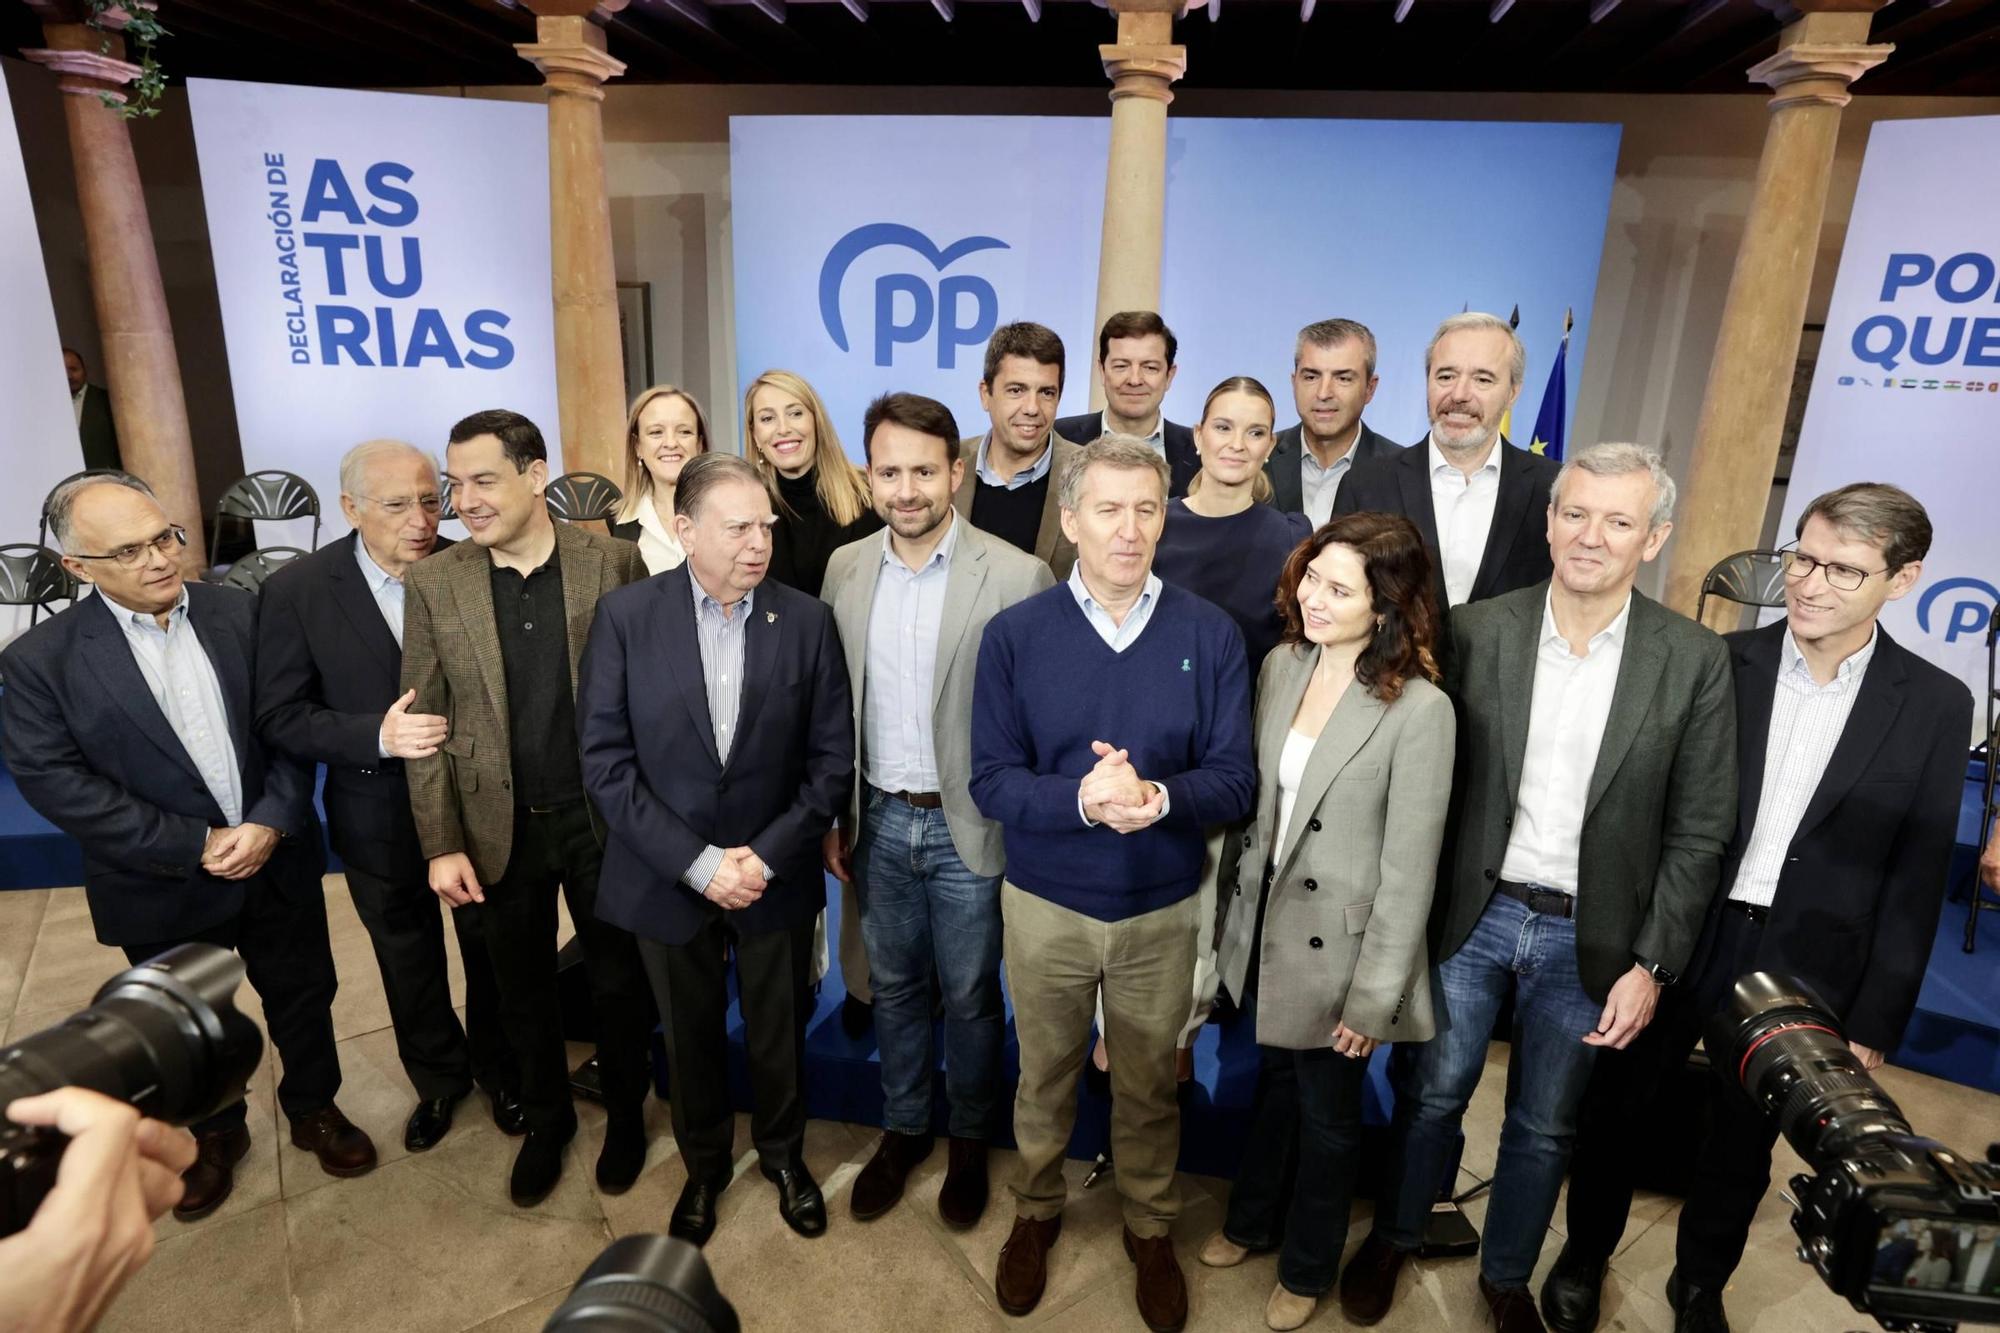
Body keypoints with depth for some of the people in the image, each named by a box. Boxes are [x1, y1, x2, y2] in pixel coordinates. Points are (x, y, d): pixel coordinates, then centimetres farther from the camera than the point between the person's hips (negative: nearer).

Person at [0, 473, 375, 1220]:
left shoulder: (244, 614, -5)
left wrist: (271, 821, -17)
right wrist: (196, 846, -19)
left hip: (278, 861, 2)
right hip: (164, 886, -1)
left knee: (302, 997, 17)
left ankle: (313, 1109, 42)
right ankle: (213, 1132, 45)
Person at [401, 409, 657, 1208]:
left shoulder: (613, 562, -9)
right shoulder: (433, 583, -3)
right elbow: (424, 723, -1)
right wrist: (441, 845, -4)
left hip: (601, 817, -1)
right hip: (498, 828, 2)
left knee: (618, 979, 15)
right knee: (522, 991, 19)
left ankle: (625, 1113, 40)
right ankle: (545, 1120, 43)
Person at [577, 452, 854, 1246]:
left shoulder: (807, 621, -8)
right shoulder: (625, 618, -10)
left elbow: (832, 759, -6)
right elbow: (605, 761, -12)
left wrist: (767, 856, -14)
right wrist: (698, 862, -17)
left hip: (776, 877, 0)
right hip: (671, 878, 0)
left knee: (779, 1033, 18)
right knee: (691, 1036, 20)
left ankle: (784, 1155, 46)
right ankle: (704, 1165, 46)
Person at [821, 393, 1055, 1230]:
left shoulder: (1018, 578, -15)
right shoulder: (846, 569, 0)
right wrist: (834, 818, 7)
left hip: (970, 826, -4)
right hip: (879, 820, 4)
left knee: (969, 997, 14)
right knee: (894, 987, 20)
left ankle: (970, 1141, 40)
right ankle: (902, 1128, 43)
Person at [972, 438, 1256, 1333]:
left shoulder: (1210, 635, -9)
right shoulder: (1014, 635, -10)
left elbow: (1234, 780, -10)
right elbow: (991, 781, -12)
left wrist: (1159, 798, -30)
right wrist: (1083, 800, -30)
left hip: (1164, 911, 0)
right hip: (1044, 906, 0)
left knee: (1148, 1086, 20)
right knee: (1043, 1078, 21)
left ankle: (1150, 1229, 45)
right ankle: (1036, 1212, 48)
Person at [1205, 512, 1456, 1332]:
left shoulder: (1419, 710, -23)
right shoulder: (1281, 666, -5)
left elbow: (1409, 871, -18)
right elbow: (1256, 797, 4)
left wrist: (1372, 996, -13)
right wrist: (1236, 909, 8)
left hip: (1335, 949, -5)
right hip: (1264, 926, 5)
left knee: (1327, 1114, 19)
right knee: (1273, 1085, 27)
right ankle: (1253, 1220, 53)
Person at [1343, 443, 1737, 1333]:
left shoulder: (1693, 660, -7)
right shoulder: (1476, 631, -8)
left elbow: (1696, 835, -3)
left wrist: (1652, 966, -6)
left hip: (1587, 936, 0)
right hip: (1471, 915, 0)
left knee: (1544, 1125, 18)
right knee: (1433, 1093, 17)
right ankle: (1393, 1238, 43)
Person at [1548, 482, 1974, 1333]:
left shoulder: (1934, 705, -4)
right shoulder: (1720, 664, -7)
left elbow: (1916, 881, -2)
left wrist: (1875, 1022, -1)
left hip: (1803, 968, 1)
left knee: (1742, 1143, 20)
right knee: (1613, 1106, 15)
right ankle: (1583, 1255, 42)